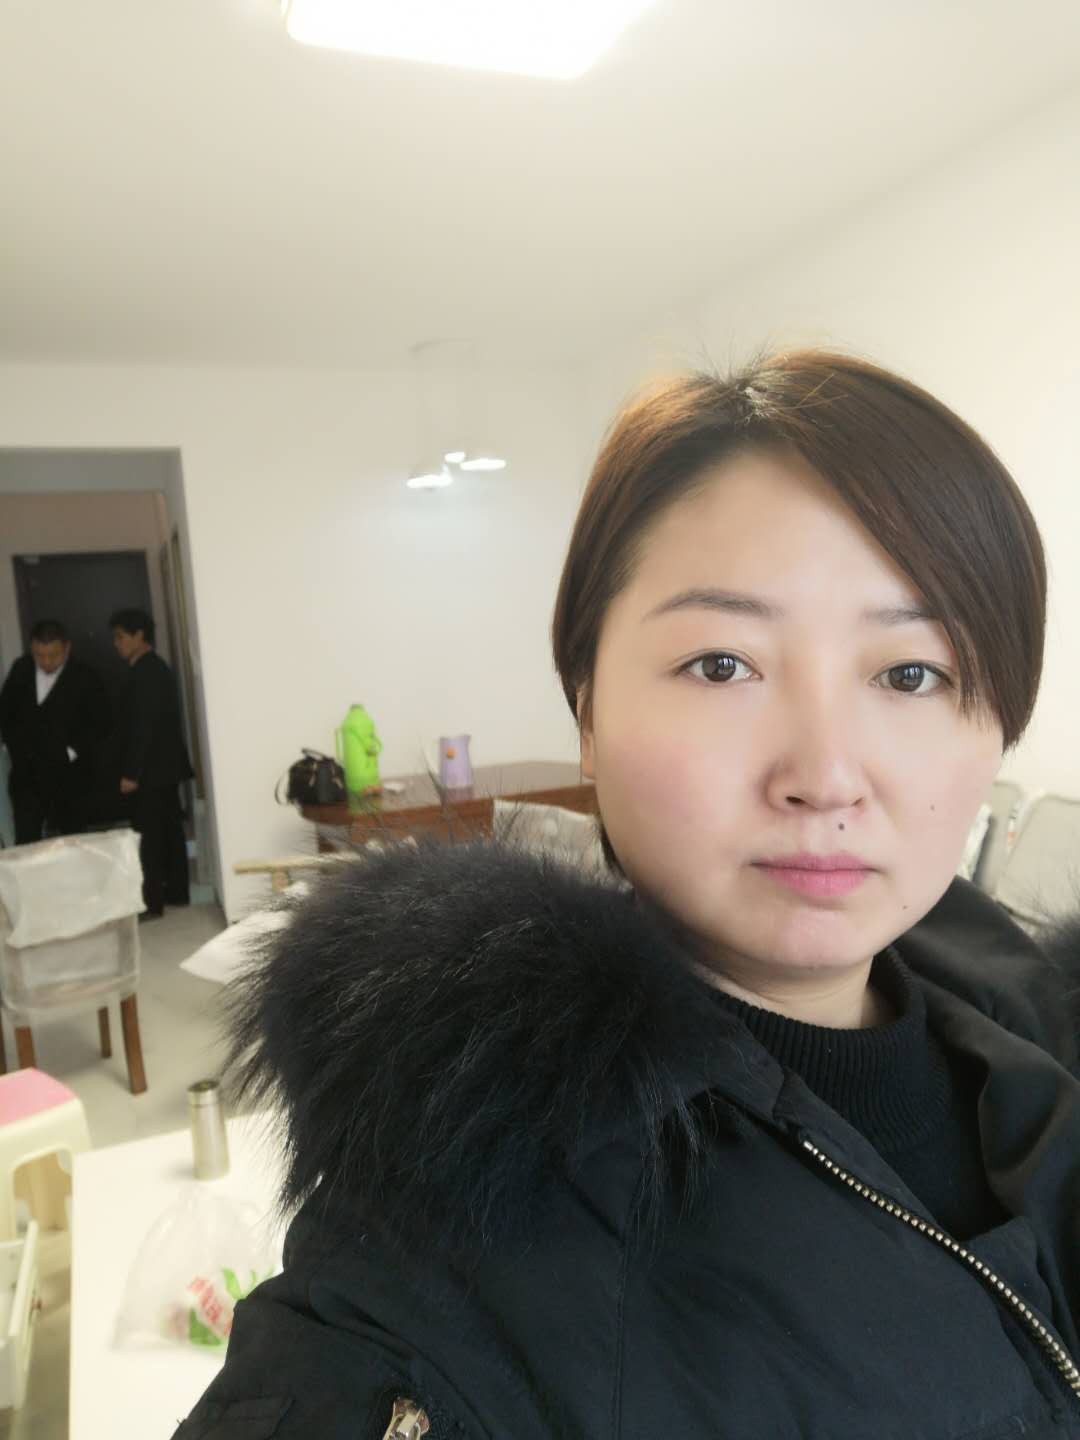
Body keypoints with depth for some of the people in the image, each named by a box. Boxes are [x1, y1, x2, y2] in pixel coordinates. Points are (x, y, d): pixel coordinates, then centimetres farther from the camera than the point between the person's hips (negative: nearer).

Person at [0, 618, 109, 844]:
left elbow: (99, 724, -6)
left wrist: (71, 753, -11)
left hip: (69, 775, -3)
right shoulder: (20, 669, 5)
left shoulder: (86, 678, -9)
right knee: (25, 843, -1)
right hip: (27, 773, 3)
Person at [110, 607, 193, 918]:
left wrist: (131, 773, -20)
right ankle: (177, 891, 20)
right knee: (169, 830, 13)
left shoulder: (145, 672, -16)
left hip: (150, 769, -10)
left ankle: (152, 902, 0)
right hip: (164, 765, 10)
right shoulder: (155, 668, 14)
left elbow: (143, 726, -21)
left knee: (149, 835, -4)